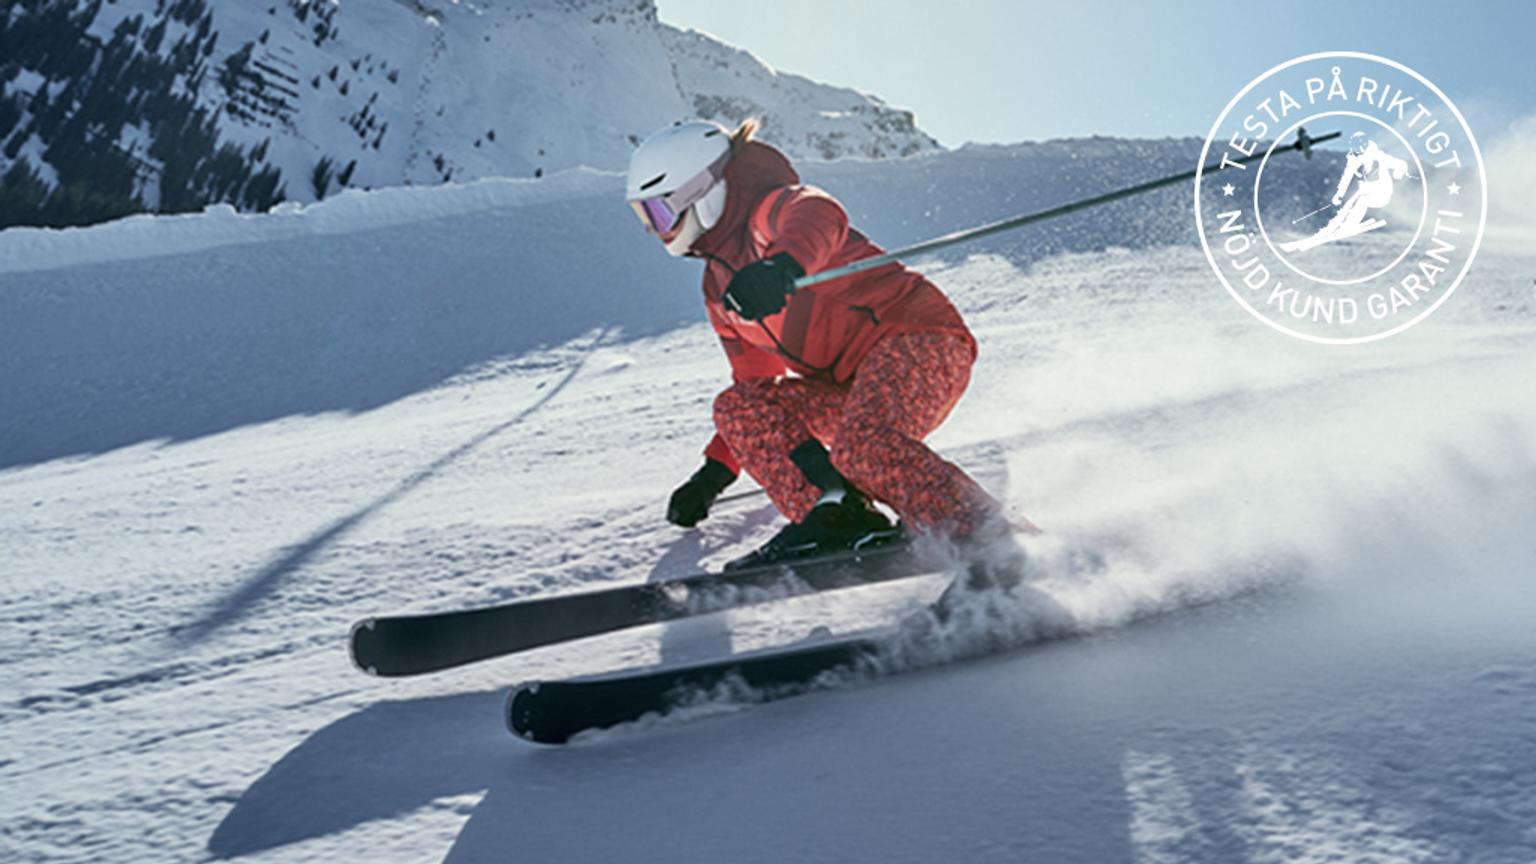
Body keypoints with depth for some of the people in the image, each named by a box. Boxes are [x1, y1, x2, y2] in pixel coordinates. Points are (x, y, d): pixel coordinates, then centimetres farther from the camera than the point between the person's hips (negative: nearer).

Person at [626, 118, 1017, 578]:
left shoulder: (773, 207, -6)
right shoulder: (719, 288, 19)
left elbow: (819, 216, -33)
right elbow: (755, 381, 27)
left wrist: (784, 262, -56)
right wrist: (717, 470, 24)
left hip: (919, 338, -9)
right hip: (852, 385, 9)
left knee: (863, 446, -34)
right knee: (737, 407, -2)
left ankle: (991, 539, -22)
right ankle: (839, 519, -16)